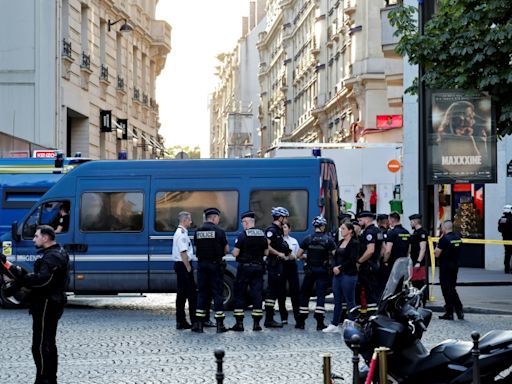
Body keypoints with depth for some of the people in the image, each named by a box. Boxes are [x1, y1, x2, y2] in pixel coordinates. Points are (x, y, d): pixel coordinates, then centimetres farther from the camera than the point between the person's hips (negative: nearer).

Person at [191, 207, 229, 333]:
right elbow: (226, 249, -2)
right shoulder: (219, 231, -7)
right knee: (217, 293, 2)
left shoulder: (198, 231, 4)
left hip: (202, 264, 3)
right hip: (215, 265, -3)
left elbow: (196, 249, 6)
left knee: (202, 292, 8)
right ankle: (220, 324, 3)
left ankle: (198, 324, 6)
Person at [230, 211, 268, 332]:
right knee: (257, 294, 5)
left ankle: (239, 323, 0)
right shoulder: (262, 235, 5)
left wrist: (233, 252, 9)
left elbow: (235, 253, -12)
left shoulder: (242, 236, -11)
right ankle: (256, 323, 4)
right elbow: (266, 253, 10)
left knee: (239, 294, 3)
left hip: (244, 267, -4)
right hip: (258, 268, 4)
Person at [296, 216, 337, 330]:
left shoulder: (308, 239, -2)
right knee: (321, 295, -1)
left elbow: (298, 255, -2)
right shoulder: (329, 239, -5)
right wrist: (328, 259, 10)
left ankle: (301, 322, 11)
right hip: (323, 270, -1)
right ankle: (319, 323, -7)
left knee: (305, 294, 11)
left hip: (310, 270, 1)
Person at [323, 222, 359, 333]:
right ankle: (334, 325, 14)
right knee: (337, 300, 10)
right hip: (337, 274, 8)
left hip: (348, 275, -8)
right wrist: (334, 267, -4)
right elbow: (335, 256, 14)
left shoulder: (354, 243, -7)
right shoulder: (341, 242, 16)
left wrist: (340, 268, -14)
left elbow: (352, 260, -15)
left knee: (350, 300, -3)